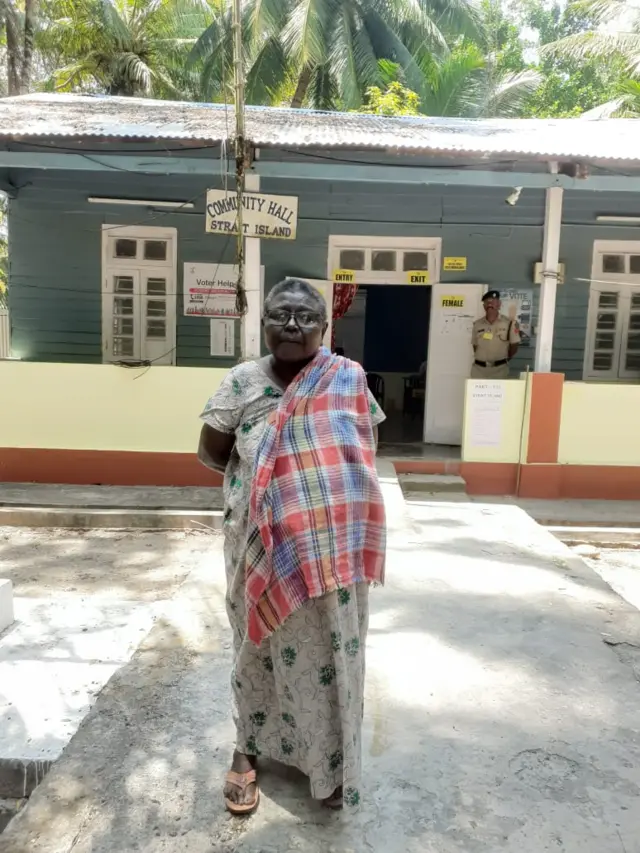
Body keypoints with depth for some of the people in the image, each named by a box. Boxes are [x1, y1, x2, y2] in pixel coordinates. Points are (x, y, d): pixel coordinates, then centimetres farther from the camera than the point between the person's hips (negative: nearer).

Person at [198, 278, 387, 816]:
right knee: (261, 642, 16)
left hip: (331, 545, 1)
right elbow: (211, 453, 2)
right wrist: (263, 481, -2)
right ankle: (249, 747, 40)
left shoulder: (349, 381, -5)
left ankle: (331, 761, 36)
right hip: (261, 543, 0)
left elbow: (366, 455, 5)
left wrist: (332, 487, -6)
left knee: (330, 649, 13)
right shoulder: (242, 382, -6)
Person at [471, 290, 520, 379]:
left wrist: (505, 359, 9)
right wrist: (482, 359, 8)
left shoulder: (509, 323, -4)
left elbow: (514, 344, 3)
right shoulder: (477, 324, 6)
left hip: (499, 369, -3)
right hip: (479, 368, 3)